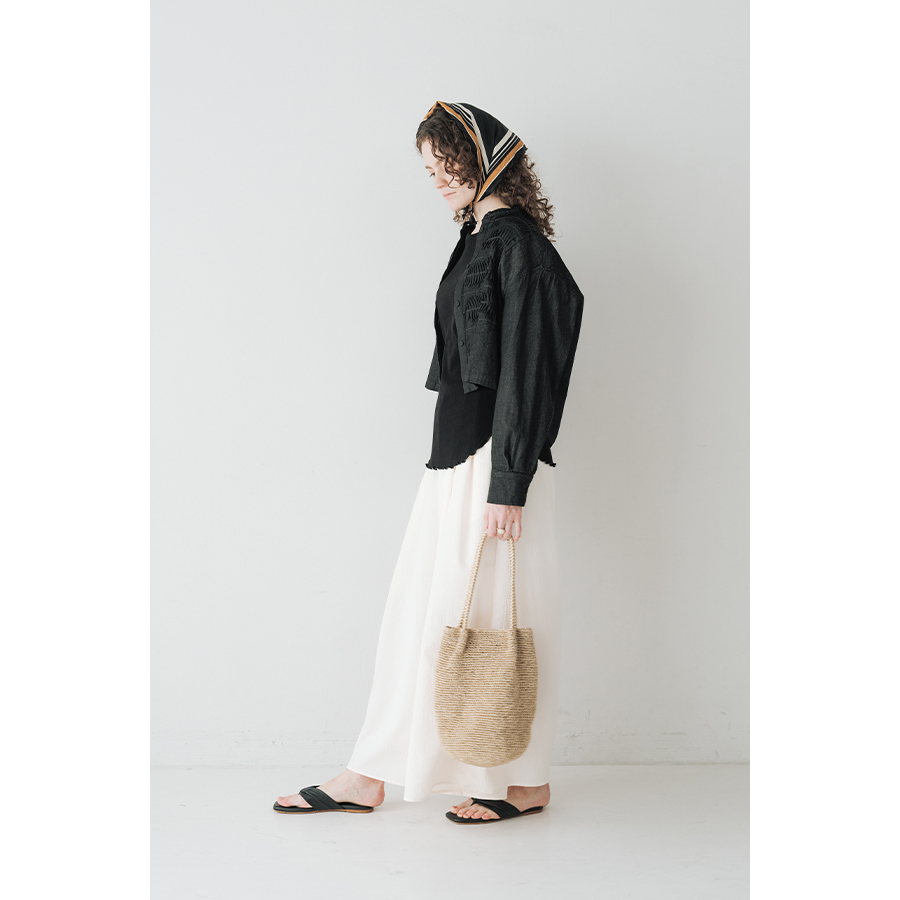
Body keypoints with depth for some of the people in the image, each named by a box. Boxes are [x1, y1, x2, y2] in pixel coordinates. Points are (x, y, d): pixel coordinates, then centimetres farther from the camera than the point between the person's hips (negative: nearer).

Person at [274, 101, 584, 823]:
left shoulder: (517, 243, -14)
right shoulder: (479, 237, 15)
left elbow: (523, 372, -18)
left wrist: (507, 486, -20)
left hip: (497, 458, -10)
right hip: (458, 453, 10)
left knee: (493, 613, -1)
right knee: (421, 606, 10)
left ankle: (526, 783, 14)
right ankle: (370, 778, 17)